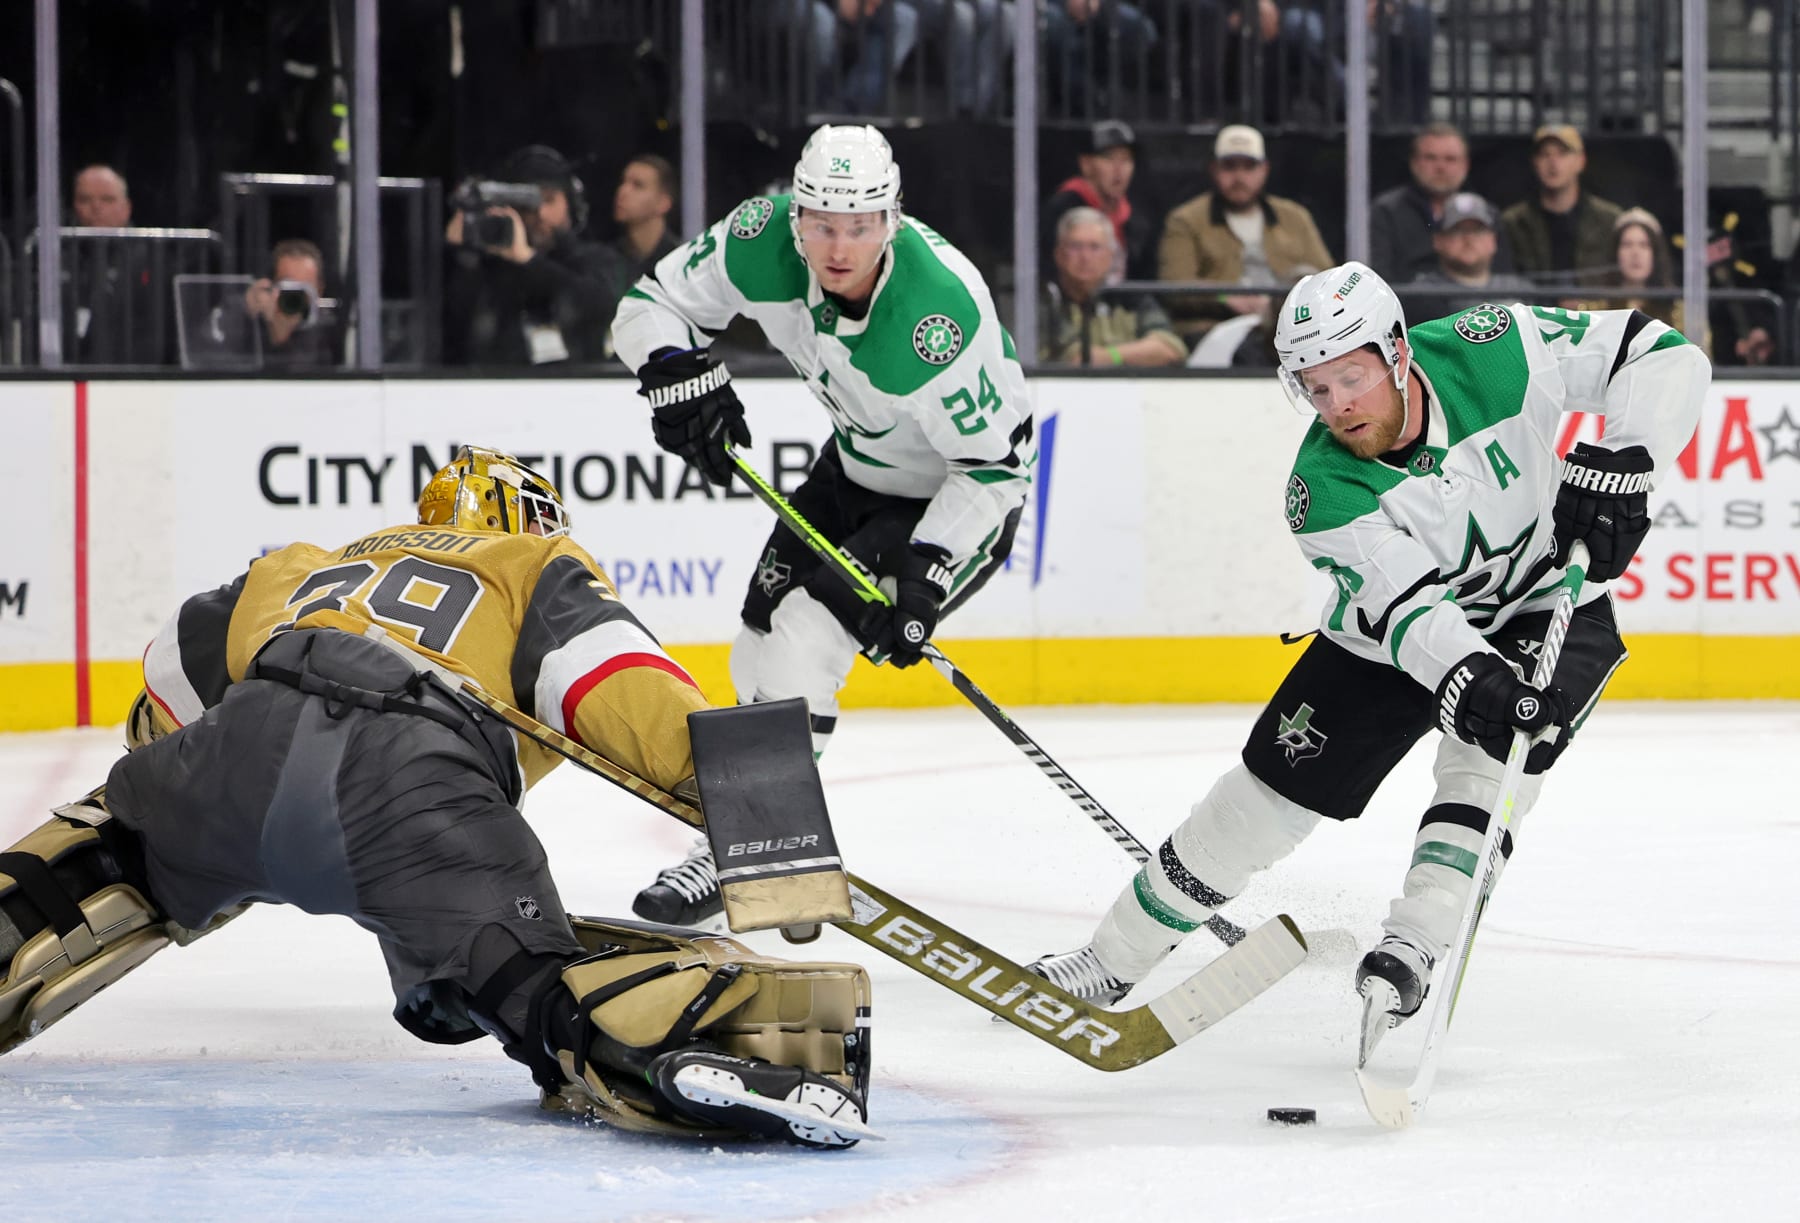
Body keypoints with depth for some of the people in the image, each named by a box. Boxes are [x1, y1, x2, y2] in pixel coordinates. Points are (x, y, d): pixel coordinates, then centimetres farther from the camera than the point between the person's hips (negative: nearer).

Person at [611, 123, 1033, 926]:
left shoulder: (940, 310, -38)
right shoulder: (765, 240, -22)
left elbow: (993, 467, -29)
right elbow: (653, 303, -7)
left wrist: (925, 577, -34)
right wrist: (681, 376, -27)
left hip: (954, 493, -7)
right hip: (858, 463, 8)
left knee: (807, 638, -19)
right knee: (760, 651, 11)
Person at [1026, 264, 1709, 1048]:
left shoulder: (1493, 353, -26)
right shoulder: (1322, 488, -25)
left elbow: (1663, 356, -22)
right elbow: (1406, 605, -34)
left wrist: (1617, 468, -35)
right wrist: (1467, 680, -53)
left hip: (1544, 606, 0)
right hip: (1398, 634, 0)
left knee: (1495, 756, -30)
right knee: (1272, 785, -1)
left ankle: (1412, 950, -25)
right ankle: (1114, 958, 12)